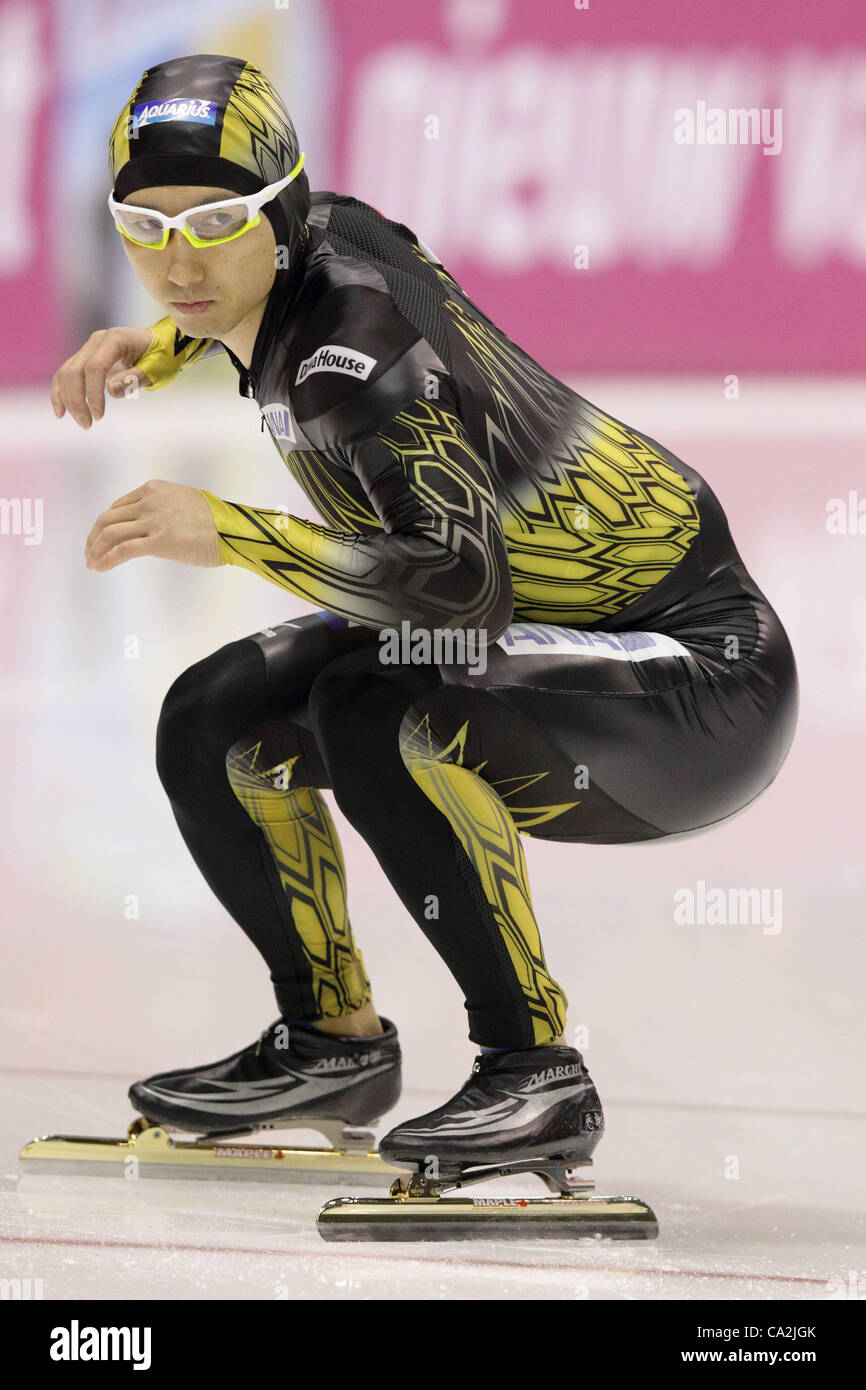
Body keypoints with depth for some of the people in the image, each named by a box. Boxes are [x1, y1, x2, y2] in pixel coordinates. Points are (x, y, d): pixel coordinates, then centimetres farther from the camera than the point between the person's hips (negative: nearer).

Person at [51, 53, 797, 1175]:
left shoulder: (355, 345, -27)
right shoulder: (327, 235, -3)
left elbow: (463, 579, -39)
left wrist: (228, 534, -37)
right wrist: (156, 346, 12)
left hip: (702, 685, -10)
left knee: (374, 713, -32)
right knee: (217, 724, 3)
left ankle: (538, 1075, -21)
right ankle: (333, 1042, 22)